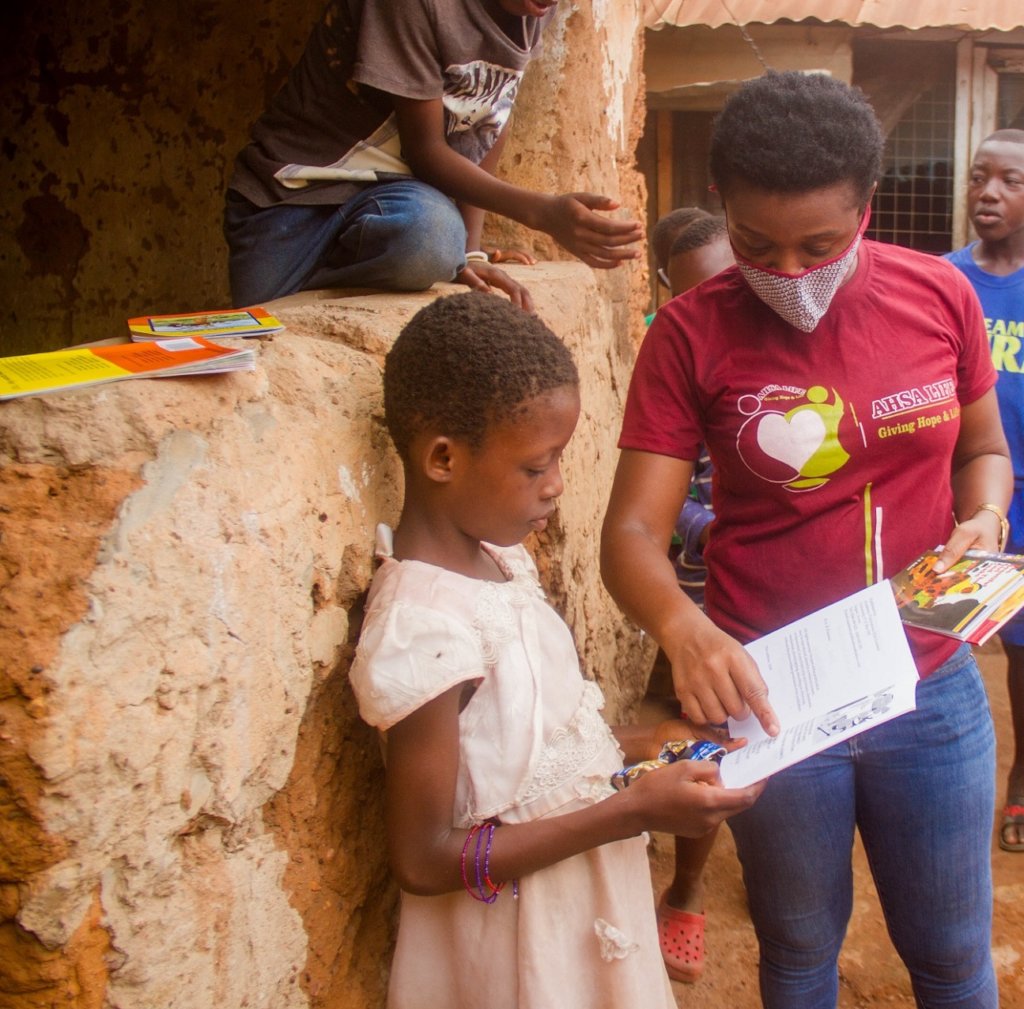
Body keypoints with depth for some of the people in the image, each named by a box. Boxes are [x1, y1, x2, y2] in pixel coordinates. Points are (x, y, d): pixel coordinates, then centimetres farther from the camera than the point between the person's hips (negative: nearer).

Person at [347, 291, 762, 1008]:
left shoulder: (496, 558, -2)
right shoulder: (426, 629, -28)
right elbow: (423, 858, -25)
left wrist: (633, 746, -1)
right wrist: (633, 810, -26)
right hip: (517, 947, -8)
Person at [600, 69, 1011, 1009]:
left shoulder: (941, 295, -3)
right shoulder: (690, 333, -11)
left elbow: (983, 449, 11)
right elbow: (632, 530, -15)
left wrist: (983, 519, -11)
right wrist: (682, 627, -35)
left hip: (932, 685, 2)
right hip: (769, 693, -1)